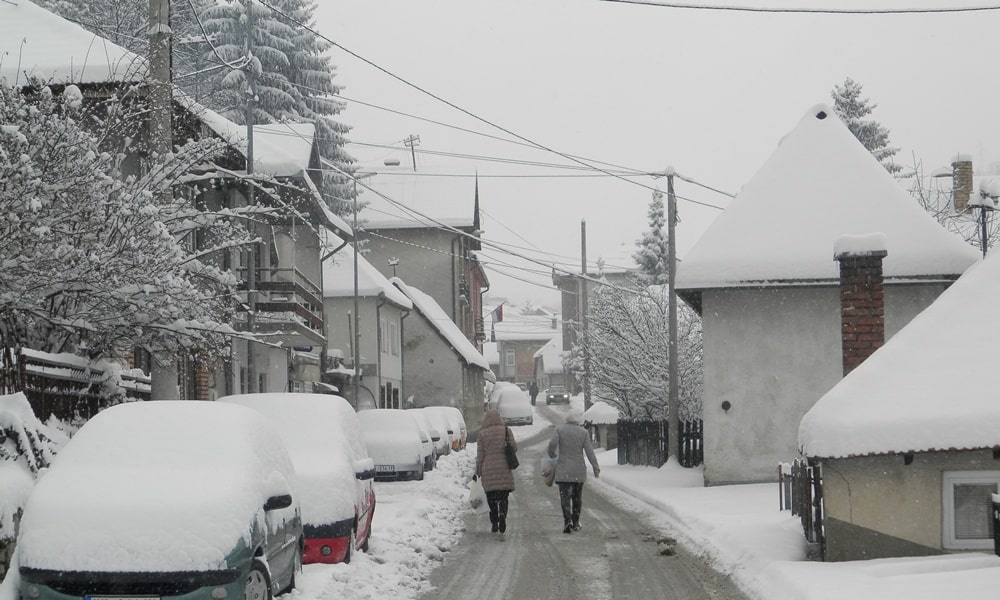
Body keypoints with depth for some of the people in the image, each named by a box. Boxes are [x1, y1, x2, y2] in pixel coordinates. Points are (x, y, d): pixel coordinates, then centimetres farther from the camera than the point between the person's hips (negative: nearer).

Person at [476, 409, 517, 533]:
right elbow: (514, 447, 1)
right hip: (504, 468, 1)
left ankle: (494, 523, 5)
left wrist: (478, 471, 8)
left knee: (491, 498, 8)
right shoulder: (506, 430, -1)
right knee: (503, 497, 5)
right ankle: (502, 515, -21)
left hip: (488, 470, -1)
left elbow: (480, 455, -1)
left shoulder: (482, 434, -3)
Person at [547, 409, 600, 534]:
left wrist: (552, 455, 4)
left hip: (563, 470, -1)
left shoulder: (560, 429, -4)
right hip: (579, 470, 1)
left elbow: (552, 443, -16)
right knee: (577, 496, 15)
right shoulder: (583, 432, -2)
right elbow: (589, 451, -7)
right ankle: (576, 523, 21)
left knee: (565, 496, -3)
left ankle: (568, 520, -22)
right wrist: (596, 468, -3)